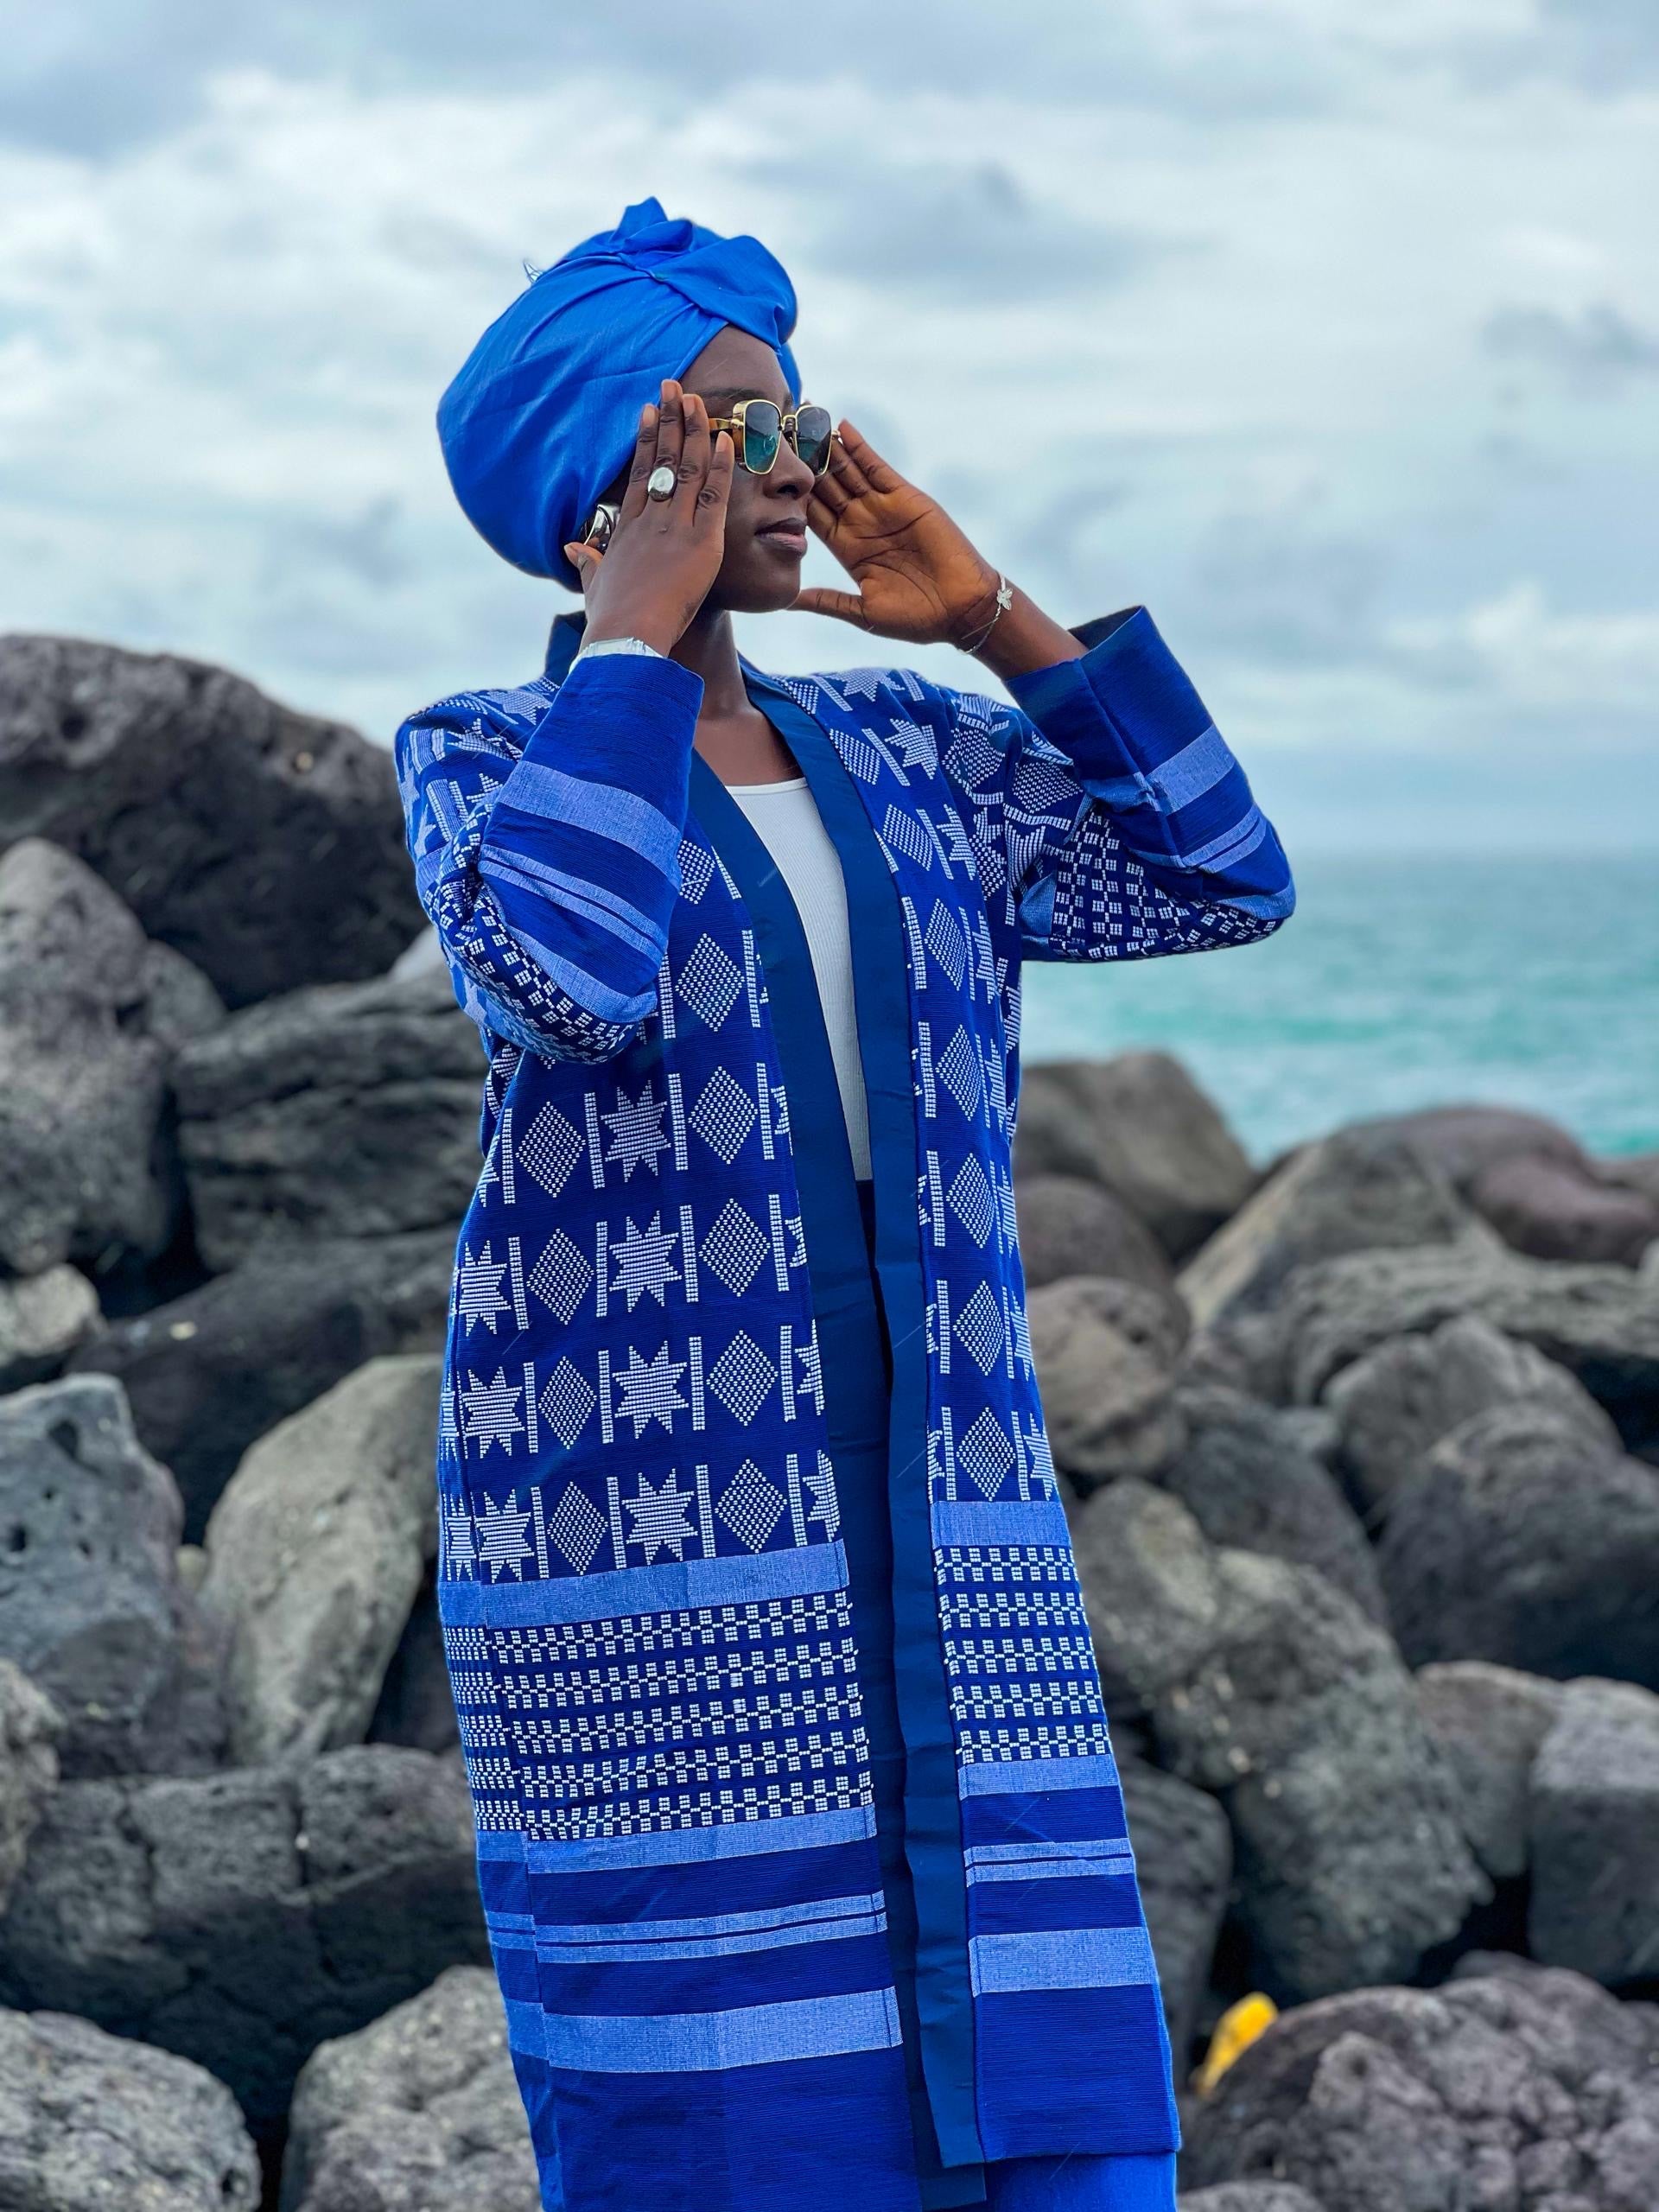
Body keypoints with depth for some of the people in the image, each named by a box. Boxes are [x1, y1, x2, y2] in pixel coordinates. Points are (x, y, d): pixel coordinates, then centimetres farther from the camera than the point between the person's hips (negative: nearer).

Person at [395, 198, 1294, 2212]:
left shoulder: (900, 755, 12)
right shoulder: (483, 757, -4)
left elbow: (1222, 876, 7)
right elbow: (564, 979, -26)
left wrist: (990, 618, 5)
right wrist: (639, 633, -16)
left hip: (931, 1532, 5)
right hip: (639, 1538, -5)